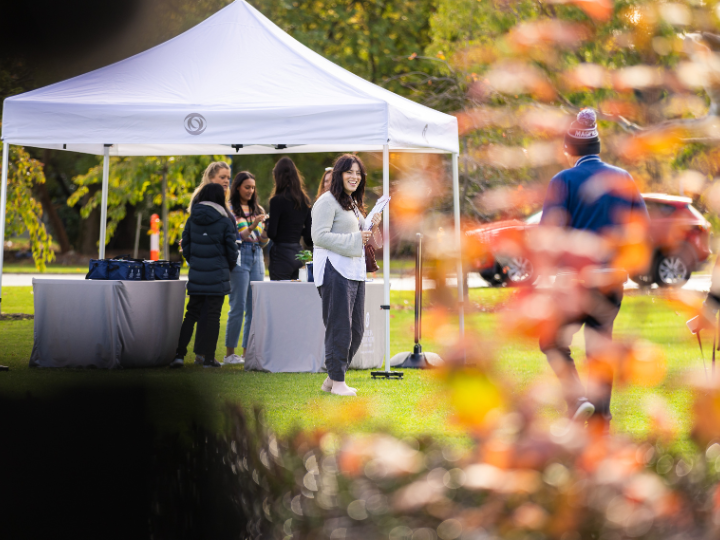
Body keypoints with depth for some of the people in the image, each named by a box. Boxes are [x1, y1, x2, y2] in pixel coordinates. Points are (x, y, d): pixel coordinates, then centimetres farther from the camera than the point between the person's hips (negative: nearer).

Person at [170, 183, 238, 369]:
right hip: (217, 275, -3)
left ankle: (179, 354, 0)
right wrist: (230, 267, 14)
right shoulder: (225, 222, -7)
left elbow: (185, 245, 8)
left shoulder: (192, 219, 4)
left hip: (196, 275, 3)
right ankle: (209, 358, 3)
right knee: (213, 315, 2)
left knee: (191, 314, 9)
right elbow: (232, 249, -3)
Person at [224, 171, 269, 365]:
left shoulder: (258, 210, 16)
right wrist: (252, 227, -19)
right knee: (238, 307, -7)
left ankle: (248, 351, 8)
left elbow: (263, 242, 16)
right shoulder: (230, 210, 0)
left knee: (254, 307, 3)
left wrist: (266, 230, -3)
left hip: (257, 258, 6)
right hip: (239, 258, -6)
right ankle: (230, 352, -1)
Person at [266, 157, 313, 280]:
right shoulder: (304, 200, 6)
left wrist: (267, 222, 6)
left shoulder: (278, 200, -12)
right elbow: (308, 232, 9)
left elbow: (271, 233, -13)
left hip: (281, 253, -7)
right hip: (298, 251, 7)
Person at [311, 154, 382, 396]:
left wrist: (370, 228, 10)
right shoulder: (328, 201, -8)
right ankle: (337, 381, 2)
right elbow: (320, 236, -17)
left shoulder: (353, 203, 22)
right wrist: (354, 239, -19)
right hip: (334, 270, -10)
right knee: (339, 328, -6)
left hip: (355, 271, 10)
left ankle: (332, 379, 20)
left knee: (356, 329, 11)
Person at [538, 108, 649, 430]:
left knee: (553, 341, 7)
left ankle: (577, 399, -14)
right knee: (601, 346, 12)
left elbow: (550, 230, -15)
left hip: (577, 275, -5)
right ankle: (601, 420, 12)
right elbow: (643, 225, 10)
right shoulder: (623, 179, 8)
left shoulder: (565, 180, -7)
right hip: (614, 276, 5)